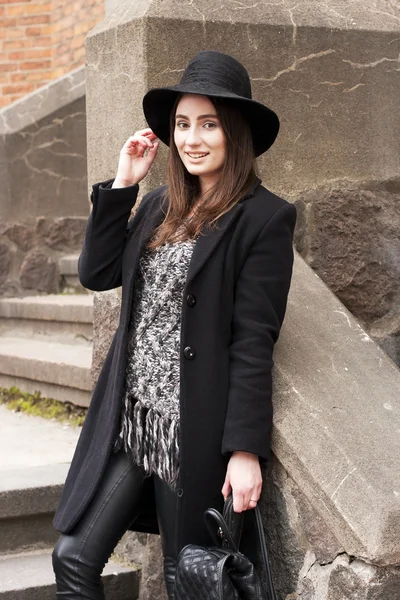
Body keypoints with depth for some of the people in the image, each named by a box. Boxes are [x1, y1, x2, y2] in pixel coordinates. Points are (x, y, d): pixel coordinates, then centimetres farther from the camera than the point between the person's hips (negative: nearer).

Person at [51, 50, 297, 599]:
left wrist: (246, 450, -16)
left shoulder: (264, 218, -10)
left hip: (196, 429, -6)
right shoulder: (160, 204, 10)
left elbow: (253, 342, -14)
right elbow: (97, 273, 5)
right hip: (129, 420, 6)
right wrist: (121, 184, 1)